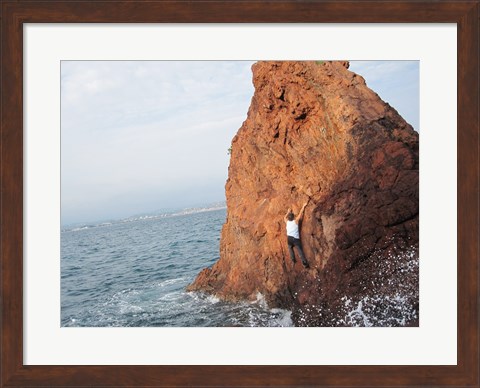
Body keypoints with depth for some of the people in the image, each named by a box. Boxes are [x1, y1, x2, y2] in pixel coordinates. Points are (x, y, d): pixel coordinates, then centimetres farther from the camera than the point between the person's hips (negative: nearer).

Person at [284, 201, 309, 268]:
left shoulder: (287, 222, 11)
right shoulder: (296, 221, 3)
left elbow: (285, 217, 33)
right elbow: (300, 214, 9)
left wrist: (288, 212, 43)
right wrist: (304, 206, 17)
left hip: (289, 238, 2)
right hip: (296, 238, -2)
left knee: (290, 248, 26)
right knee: (300, 250, -2)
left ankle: (293, 259, 13)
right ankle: (304, 262, -10)